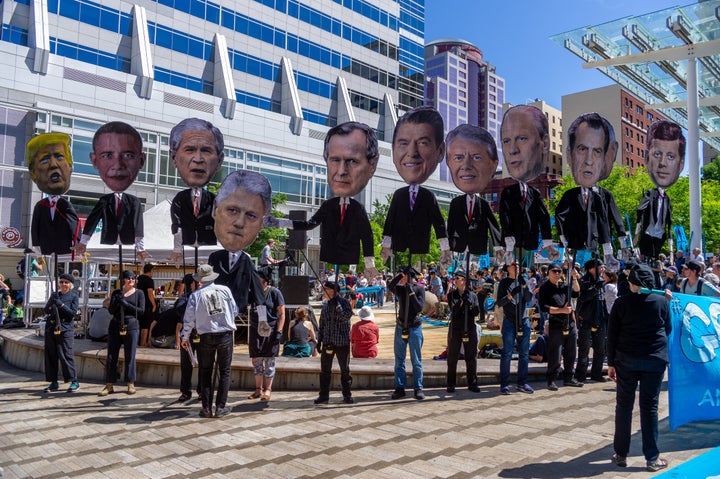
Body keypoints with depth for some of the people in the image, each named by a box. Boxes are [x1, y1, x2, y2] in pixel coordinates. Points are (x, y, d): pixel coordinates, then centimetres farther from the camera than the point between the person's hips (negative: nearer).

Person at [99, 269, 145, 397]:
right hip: (115, 326, 2)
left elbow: (141, 311, -4)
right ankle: (109, 385, 7)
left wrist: (126, 304, -12)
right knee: (111, 356, 1)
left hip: (131, 326, -2)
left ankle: (131, 384, 7)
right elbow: (111, 310, 5)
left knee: (130, 356, 0)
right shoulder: (116, 293, 12)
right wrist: (117, 301, -13)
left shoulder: (138, 293, 7)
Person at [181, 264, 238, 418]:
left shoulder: (195, 295, -4)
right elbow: (234, 310, 6)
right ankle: (220, 407, 9)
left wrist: (185, 337, 12)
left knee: (205, 372, 12)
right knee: (224, 371, 9)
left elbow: (189, 319, -1)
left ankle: (207, 408, 12)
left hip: (206, 337, 0)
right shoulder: (224, 290, -2)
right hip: (226, 335, 1)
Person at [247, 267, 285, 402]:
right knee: (256, 360, 8)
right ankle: (258, 389, 20)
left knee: (269, 361, 4)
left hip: (270, 330, -4)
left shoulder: (274, 292, -6)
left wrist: (279, 332, -13)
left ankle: (268, 389, 14)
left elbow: (282, 314, -6)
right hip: (256, 330, 4)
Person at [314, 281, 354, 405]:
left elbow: (346, 317, -22)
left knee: (345, 369, 4)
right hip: (327, 342, 5)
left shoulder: (344, 302, -7)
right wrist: (319, 340, 13)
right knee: (325, 370, 6)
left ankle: (347, 395, 16)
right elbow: (322, 323, 16)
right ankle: (324, 395, 15)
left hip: (342, 342, -5)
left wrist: (337, 304, -24)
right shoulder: (325, 304, 10)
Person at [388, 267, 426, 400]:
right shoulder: (400, 288, 2)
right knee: (399, 360, 7)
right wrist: (400, 274, -24)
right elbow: (390, 286, -20)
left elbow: (420, 307, -15)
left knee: (416, 361, 3)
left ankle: (418, 388, 11)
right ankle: (400, 388, 14)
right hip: (401, 327, 3)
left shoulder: (419, 289, -5)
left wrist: (411, 293, -19)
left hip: (415, 328, -3)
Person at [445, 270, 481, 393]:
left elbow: (476, 313, 2)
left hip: (470, 329, 1)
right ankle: (451, 385, 11)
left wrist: (471, 304, -15)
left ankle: (472, 383, 17)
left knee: (471, 357, 7)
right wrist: (461, 301, -24)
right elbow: (453, 310, -11)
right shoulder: (451, 295, 3)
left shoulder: (472, 295, 6)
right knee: (452, 357, 3)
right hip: (455, 329, -1)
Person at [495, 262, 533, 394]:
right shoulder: (504, 282, -1)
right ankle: (504, 384, 2)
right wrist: (511, 295, -21)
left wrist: (524, 285, -16)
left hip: (524, 321, 4)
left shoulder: (522, 281, 10)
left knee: (524, 354, 7)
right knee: (507, 354, -3)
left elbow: (529, 299, -1)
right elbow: (499, 303, -7)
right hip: (509, 322, -4)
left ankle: (522, 383, 15)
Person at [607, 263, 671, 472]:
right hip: (655, 359, 1)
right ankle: (652, 458, 12)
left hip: (626, 359, -1)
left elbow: (612, 334, -2)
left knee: (624, 405, 8)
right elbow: (668, 329, 10)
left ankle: (621, 455, 15)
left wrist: (611, 363, 5)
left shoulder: (621, 303, -4)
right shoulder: (662, 301, -2)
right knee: (650, 407, 6)